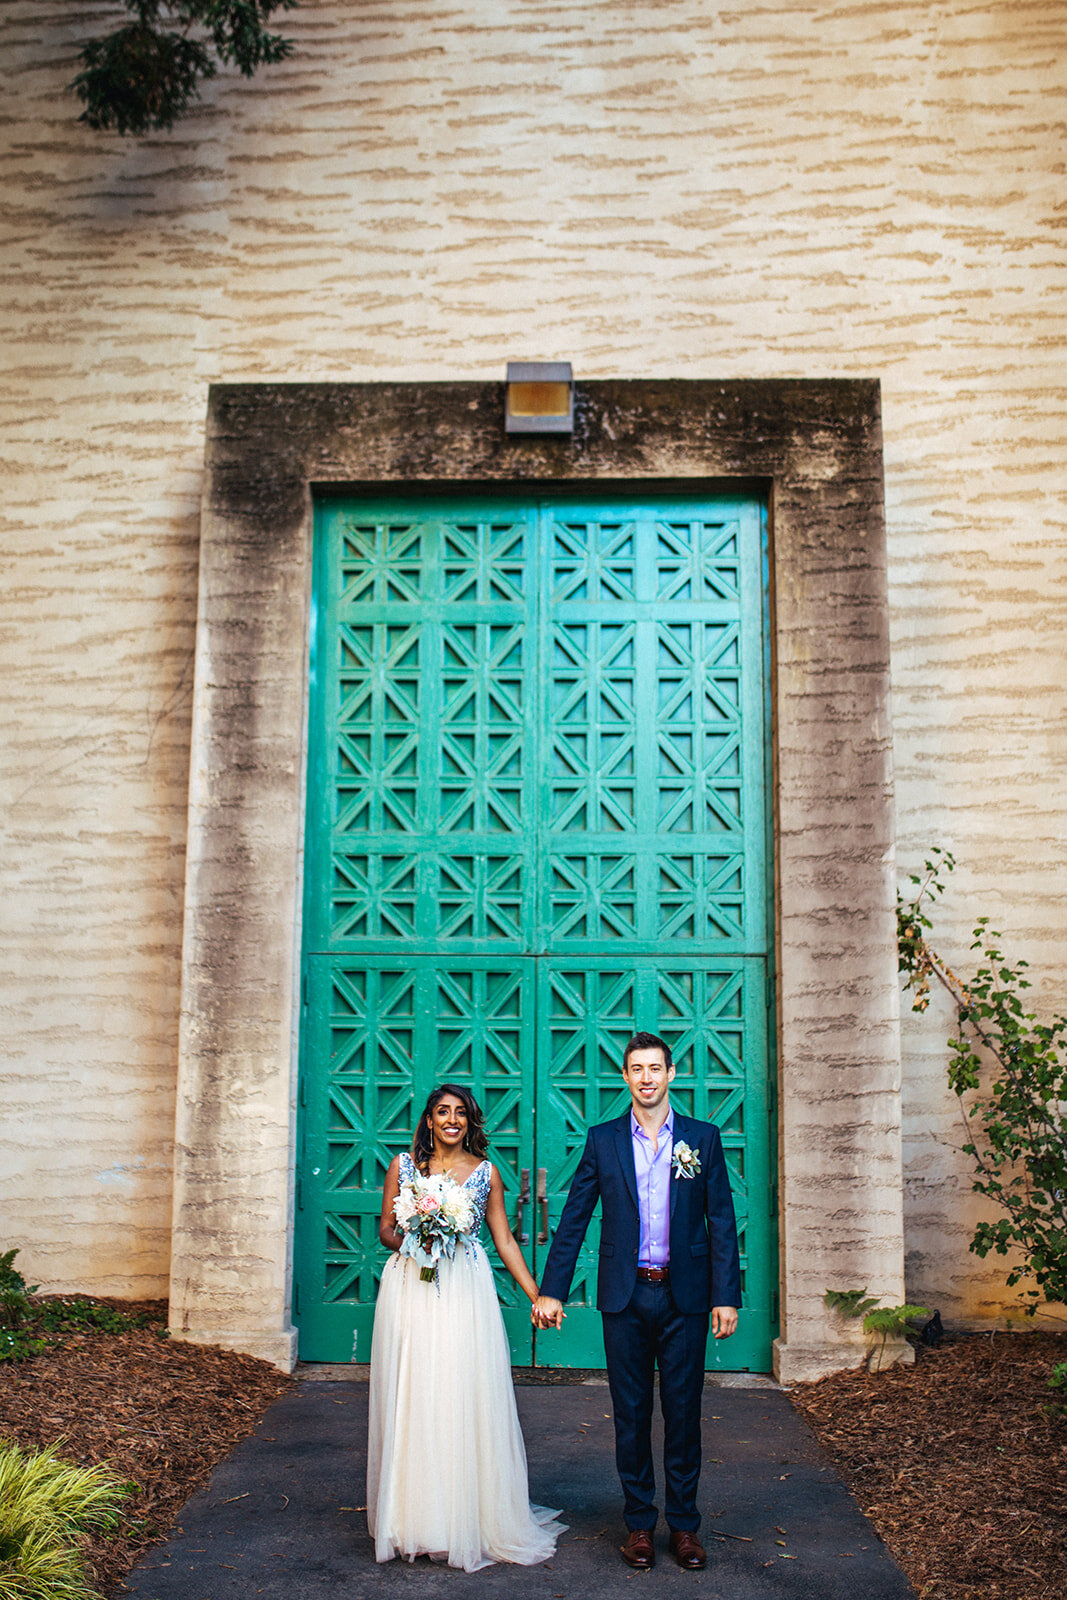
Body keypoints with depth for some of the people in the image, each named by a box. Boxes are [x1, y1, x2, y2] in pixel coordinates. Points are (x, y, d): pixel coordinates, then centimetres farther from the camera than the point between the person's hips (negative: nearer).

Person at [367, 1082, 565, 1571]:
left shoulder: (485, 1171, 6)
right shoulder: (403, 1165, 6)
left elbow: (505, 1240, 8)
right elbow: (385, 1228, 10)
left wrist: (537, 1296, 3)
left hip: (465, 1290, 0)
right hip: (408, 1290, 1)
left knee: (465, 1401, -2)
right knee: (410, 1401, 2)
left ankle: (468, 1520, 11)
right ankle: (413, 1520, 15)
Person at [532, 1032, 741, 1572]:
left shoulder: (703, 1137, 2)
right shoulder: (603, 1140, 3)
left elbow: (721, 1220, 2)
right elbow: (573, 1219, 4)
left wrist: (726, 1297, -4)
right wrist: (550, 1290, 0)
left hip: (684, 1296, 0)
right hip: (625, 1296, 0)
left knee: (683, 1412, 7)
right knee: (631, 1414, 8)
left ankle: (684, 1523, 21)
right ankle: (639, 1522, 22)